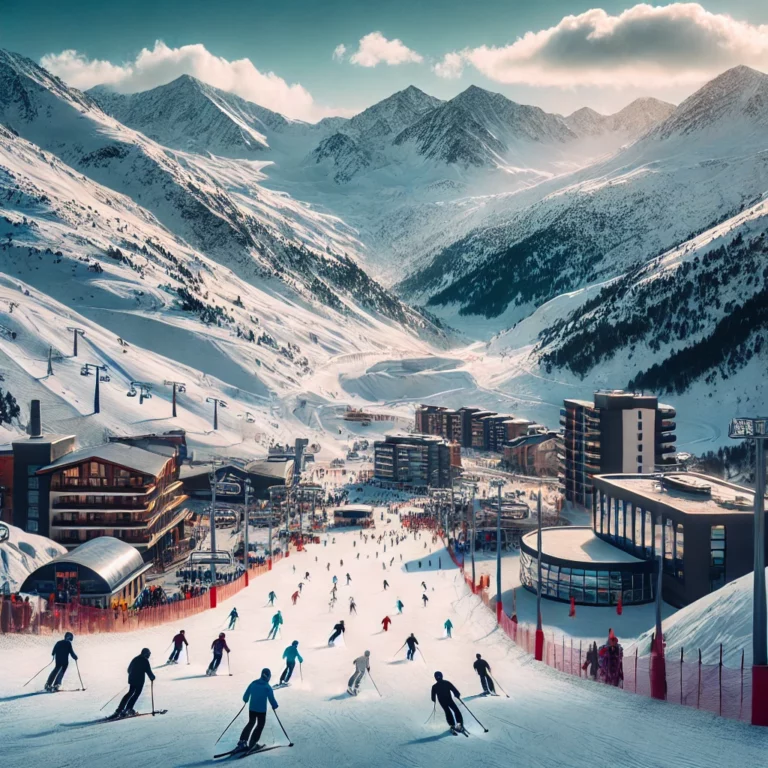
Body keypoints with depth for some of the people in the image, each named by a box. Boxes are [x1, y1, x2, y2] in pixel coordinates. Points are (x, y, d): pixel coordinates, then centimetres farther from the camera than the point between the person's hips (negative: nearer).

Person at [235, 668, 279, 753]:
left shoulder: (253, 683, -3)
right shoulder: (267, 687, -16)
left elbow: (245, 696, 6)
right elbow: (272, 699, -14)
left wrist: (246, 700, 27)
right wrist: (275, 706, 6)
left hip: (251, 708, 5)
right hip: (261, 710, -5)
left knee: (251, 723, 22)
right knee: (260, 725, 13)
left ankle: (243, 741, 15)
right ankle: (252, 743, 11)